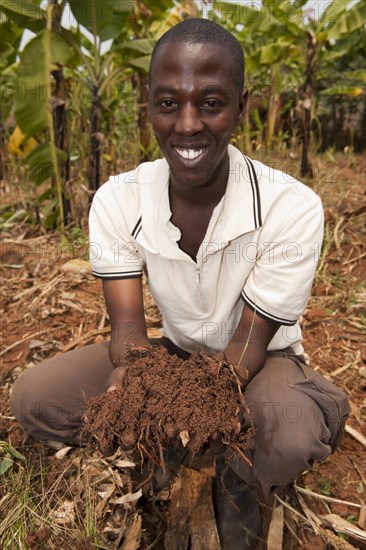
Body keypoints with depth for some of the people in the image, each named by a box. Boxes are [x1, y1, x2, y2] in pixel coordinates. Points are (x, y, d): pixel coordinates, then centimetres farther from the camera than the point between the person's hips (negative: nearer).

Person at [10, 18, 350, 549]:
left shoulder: (293, 208, -25)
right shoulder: (117, 201, -16)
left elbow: (249, 343, -20)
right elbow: (128, 322, -18)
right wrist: (128, 379, -40)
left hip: (259, 360, -2)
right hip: (172, 350, 3)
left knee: (292, 435, -37)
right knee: (33, 398, -14)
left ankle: (237, 486, 1)